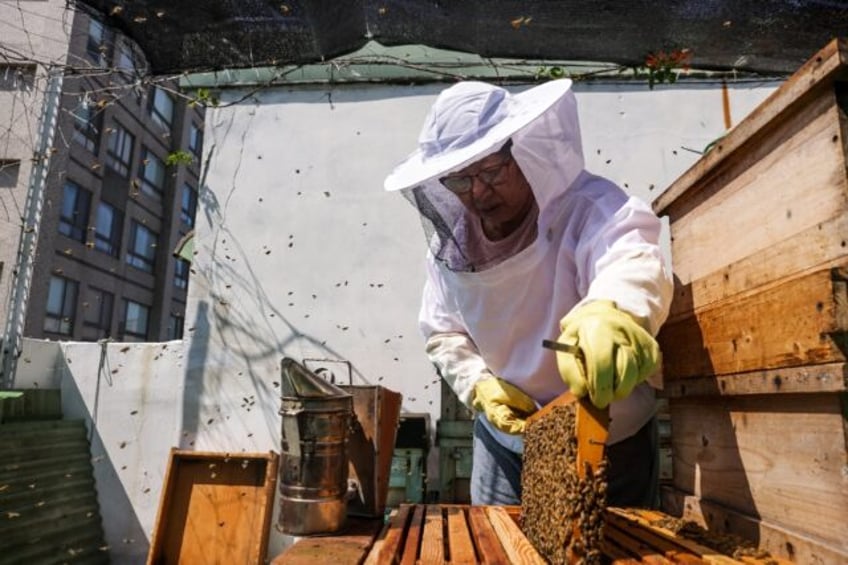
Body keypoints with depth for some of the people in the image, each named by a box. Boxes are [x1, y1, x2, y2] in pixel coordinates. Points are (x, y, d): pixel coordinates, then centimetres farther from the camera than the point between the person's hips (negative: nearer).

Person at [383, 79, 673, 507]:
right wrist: (479, 385, -14)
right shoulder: (450, 240, -6)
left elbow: (634, 260, -43)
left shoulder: (589, 207, -21)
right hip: (505, 438, 4)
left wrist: (611, 313, -65)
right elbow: (442, 332, 3)